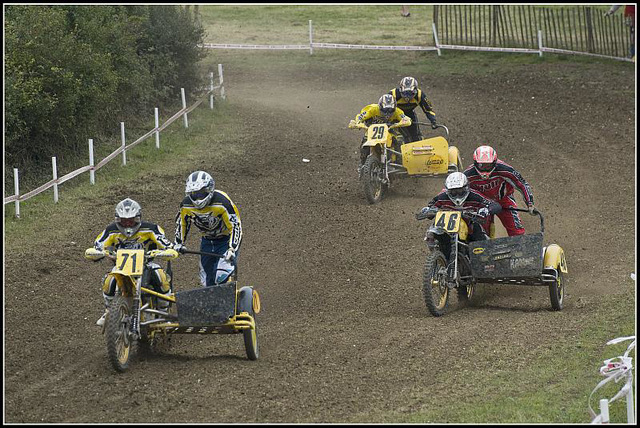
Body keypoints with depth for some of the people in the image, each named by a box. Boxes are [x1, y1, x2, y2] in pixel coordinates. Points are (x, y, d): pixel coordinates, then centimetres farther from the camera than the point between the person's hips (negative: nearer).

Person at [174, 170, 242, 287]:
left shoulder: (222, 202, -30)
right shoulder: (186, 205, -14)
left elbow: (235, 226, -26)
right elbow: (181, 223, 7)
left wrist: (232, 249, -34)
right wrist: (179, 243, 1)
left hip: (226, 239, -5)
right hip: (207, 241, 5)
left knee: (222, 277, -24)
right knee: (207, 281, 3)